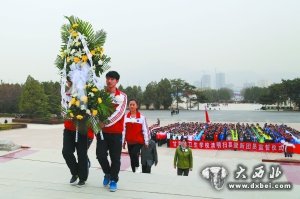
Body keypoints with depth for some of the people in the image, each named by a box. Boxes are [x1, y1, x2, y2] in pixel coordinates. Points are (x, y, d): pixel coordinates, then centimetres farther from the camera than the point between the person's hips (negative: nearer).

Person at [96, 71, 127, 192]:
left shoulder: (122, 96, -3)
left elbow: (119, 112, -14)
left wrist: (106, 122, -24)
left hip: (116, 132, -2)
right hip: (102, 130, 2)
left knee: (115, 157, 3)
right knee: (100, 154, -3)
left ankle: (113, 180, 20)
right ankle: (107, 173, 25)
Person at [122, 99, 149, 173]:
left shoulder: (141, 117, -4)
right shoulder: (126, 117, 2)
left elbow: (145, 130, -2)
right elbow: (123, 130, 6)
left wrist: (146, 142, -2)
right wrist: (123, 141, 6)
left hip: (139, 141, -3)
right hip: (129, 141, 3)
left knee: (134, 154, -20)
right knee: (132, 157, 9)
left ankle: (137, 168, 2)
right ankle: (134, 171, 22)